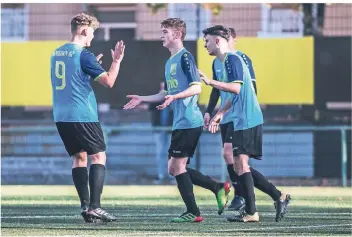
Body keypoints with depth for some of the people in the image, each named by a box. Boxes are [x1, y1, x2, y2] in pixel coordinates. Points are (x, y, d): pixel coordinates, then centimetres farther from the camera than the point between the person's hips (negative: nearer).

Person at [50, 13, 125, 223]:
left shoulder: (57, 53, 12)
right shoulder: (83, 55, -11)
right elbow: (108, 81, -15)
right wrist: (117, 61, -2)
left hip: (61, 116, 7)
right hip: (83, 116, -7)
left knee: (79, 158, 12)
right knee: (99, 156, -1)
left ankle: (85, 206, 6)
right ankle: (95, 206, -10)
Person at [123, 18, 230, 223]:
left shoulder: (185, 57, -9)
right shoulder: (169, 62, 19)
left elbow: (196, 88, -17)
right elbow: (167, 94, 27)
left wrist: (174, 97, -29)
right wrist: (142, 99, 24)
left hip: (188, 122, -10)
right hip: (180, 122, 10)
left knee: (177, 166, -8)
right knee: (174, 168, 9)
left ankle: (193, 213, -2)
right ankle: (218, 187, 13)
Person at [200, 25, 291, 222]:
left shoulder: (233, 59, -11)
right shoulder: (218, 63, 19)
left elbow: (236, 87, -23)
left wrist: (210, 82, -23)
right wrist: (220, 114, 21)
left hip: (248, 120, -10)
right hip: (240, 121, 10)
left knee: (241, 163, -10)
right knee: (241, 167, 10)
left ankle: (251, 213, -7)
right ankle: (279, 197, 13)